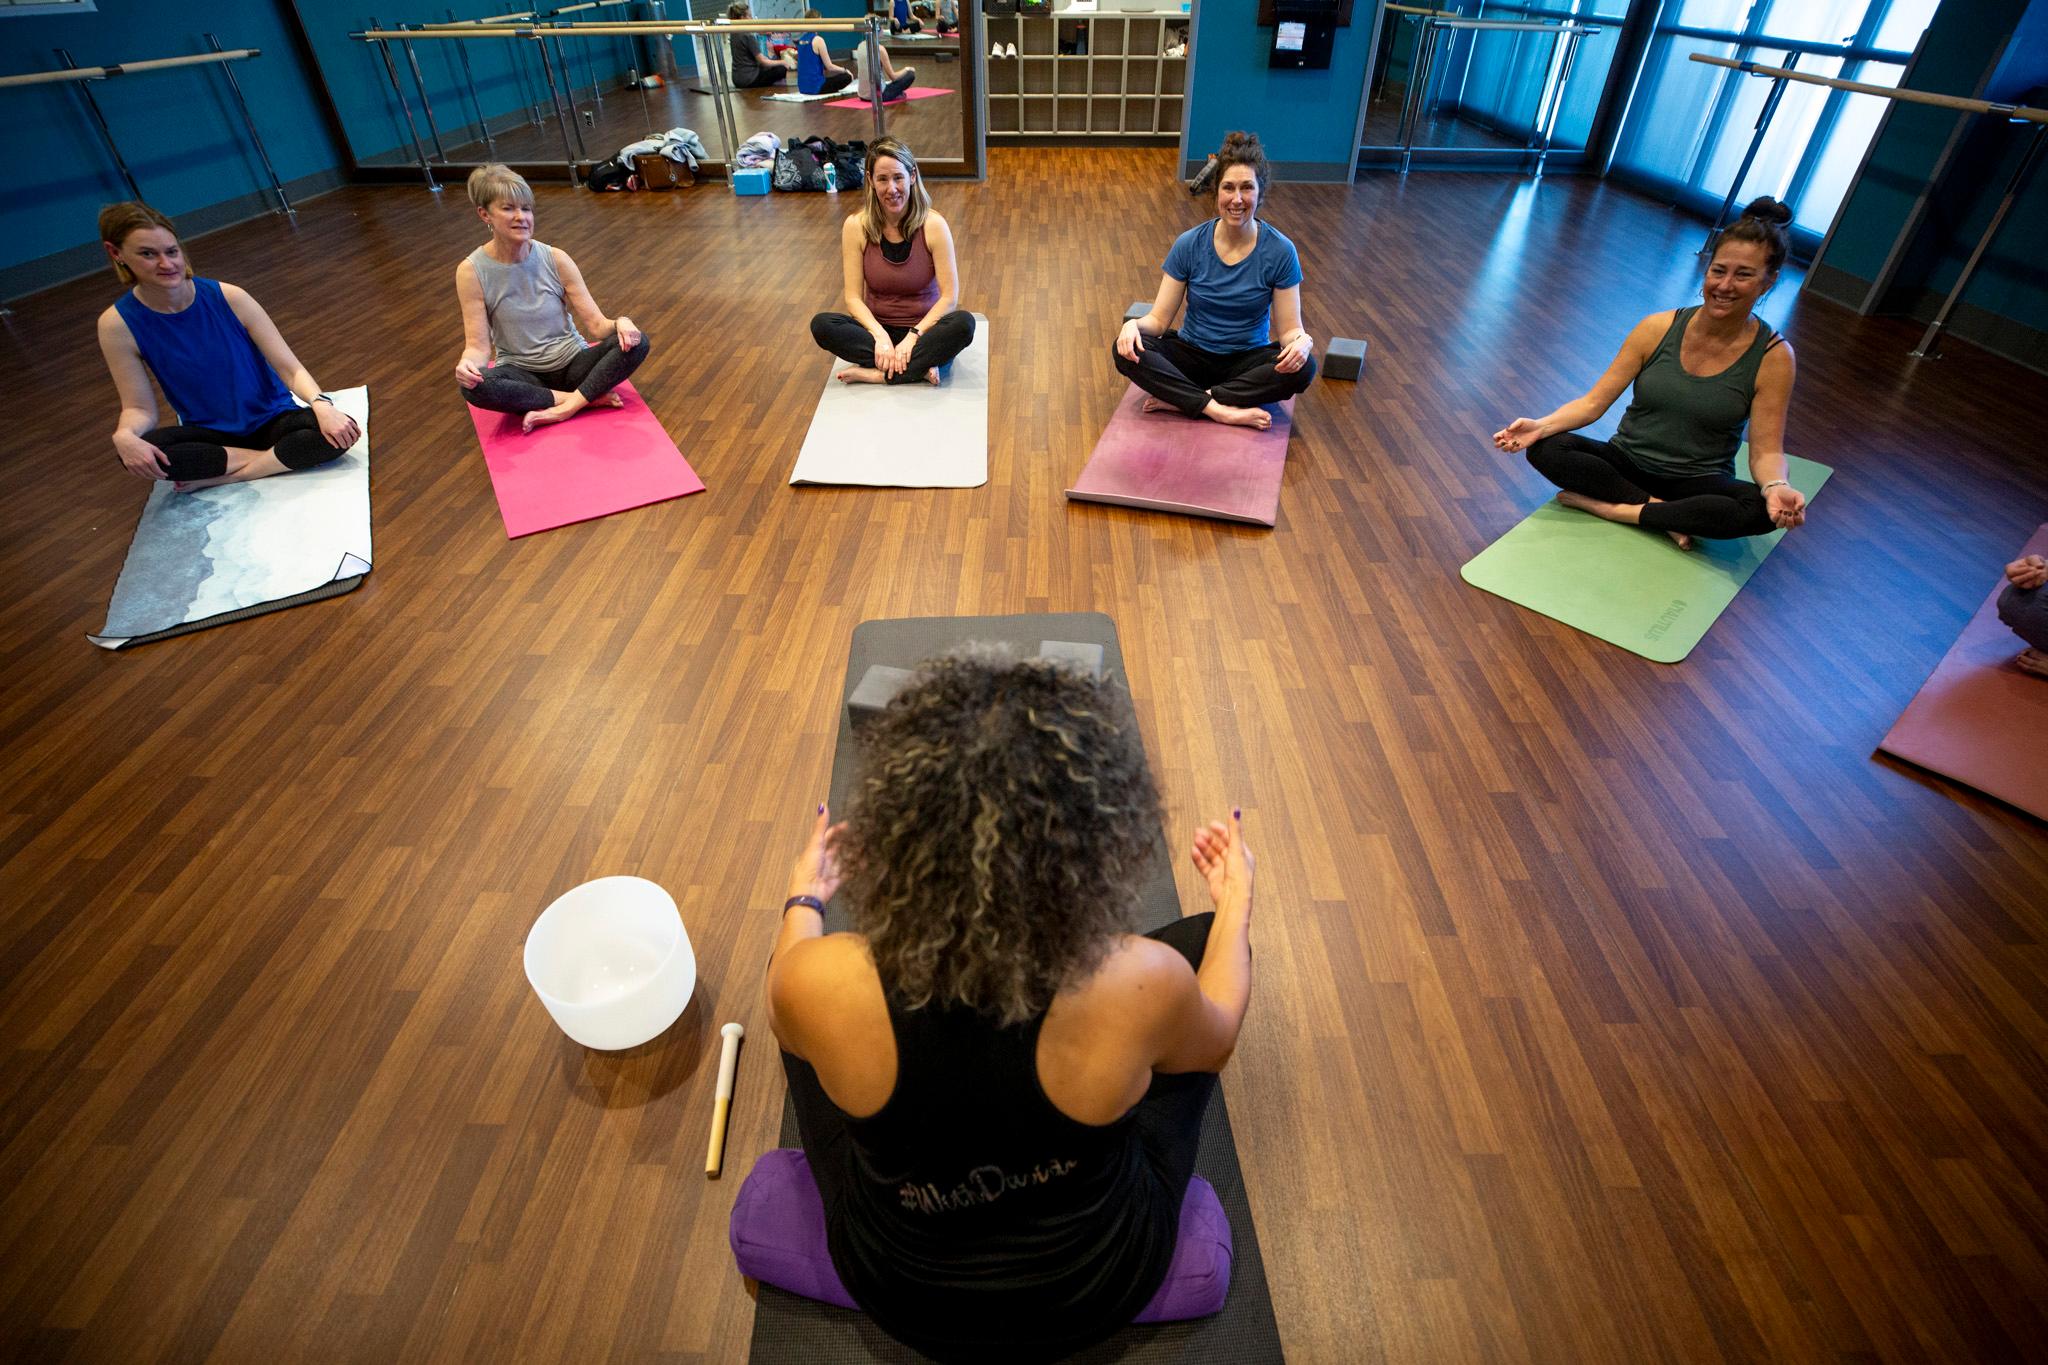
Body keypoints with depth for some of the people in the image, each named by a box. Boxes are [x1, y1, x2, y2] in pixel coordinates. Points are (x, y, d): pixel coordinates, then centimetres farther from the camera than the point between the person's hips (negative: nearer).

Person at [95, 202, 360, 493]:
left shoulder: (228, 298, -13)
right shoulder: (118, 324, -9)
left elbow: (291, 369, -13)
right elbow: (139, 408, -5)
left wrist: (321, 404, -34)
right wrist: (124, 435, -29)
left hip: (270, 420, 0)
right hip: (208, 432, 1)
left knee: (337, 432, -32)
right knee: (134, 453, -31)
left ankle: (220, 475, -20)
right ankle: (277, 457, -21)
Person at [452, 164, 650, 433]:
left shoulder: (555, 259, -6)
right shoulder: (471, 272, -9)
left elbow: (597, 325, -7)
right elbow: (478, 345, -11)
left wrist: (620, 322, -31)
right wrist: (466, 363, -35)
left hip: (572, 363, 2)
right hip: (522, 374, -1)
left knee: (636, 342, -23)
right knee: (473, 387, -35)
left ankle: (565, 408, -26)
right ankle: (587, 397, -24)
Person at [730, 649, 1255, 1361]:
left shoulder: (819, 986, -32)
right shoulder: (1142, 984, -35)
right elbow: (1214, 1036, -9)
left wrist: (804, 898, 13)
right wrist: (1235, 901, 7)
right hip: (1094, 1298, 0)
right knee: (1205, 937, 9)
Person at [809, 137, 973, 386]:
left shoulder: (933, 224, -10)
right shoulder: (855, 227, -6)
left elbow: (949, 296, -12)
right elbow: (853, 297, -7)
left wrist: (913, 336, -23)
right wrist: (880, 335, -24)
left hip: (923, 329, -1)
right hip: (878, 329, 2)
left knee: (964, 323, -32)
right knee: (821, 324, -25)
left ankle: (876, 373, -25)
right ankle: (919, 367, -26)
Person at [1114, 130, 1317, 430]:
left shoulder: (1280, 251, -11)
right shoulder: (1189, 245, -8)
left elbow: (1289, 328, -9)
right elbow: (1160, 318, -7)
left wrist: (1302, 341, -34)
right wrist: (1134, 324, -31)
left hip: (1246, 361, 0)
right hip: (1192, 355, 1)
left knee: (1303, 367, -31)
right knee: (1127, 349, -26)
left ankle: (1181, 400, -28)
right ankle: (1220, 410, -32)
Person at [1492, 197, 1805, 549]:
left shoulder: (1773, 356, -9)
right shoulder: (1659, 328, -6)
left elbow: (1766, 451, -9)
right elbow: (1594, 402, -7)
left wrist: (1776, 487, -33)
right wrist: (1542, 425, -27)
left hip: (1696, 482, -1)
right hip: (1626, 463, 1)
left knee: (1761, 510, -34)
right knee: (1545, 448, -27)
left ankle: (1612, 507, -24)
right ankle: (1661, 511, -19)